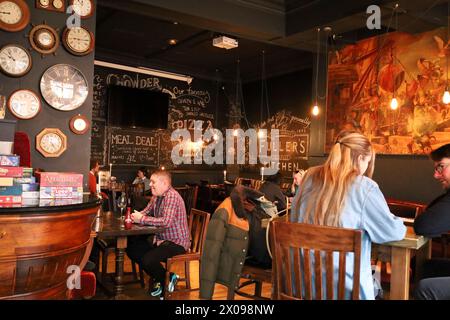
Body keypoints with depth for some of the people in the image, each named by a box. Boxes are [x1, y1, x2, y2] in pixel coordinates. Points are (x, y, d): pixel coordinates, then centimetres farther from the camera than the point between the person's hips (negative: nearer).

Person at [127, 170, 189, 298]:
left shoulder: (172, 196, -22)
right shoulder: (156, 196, 7)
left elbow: (166, 222, -33)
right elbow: (146, 212, 12)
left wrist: (142, 219, -25)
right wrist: (136, 216, -12)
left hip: (176, 243, -9)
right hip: (161, 239, 10)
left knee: (148, 259, -26)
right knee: (132, 249, 5)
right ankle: (159, 277, 17)